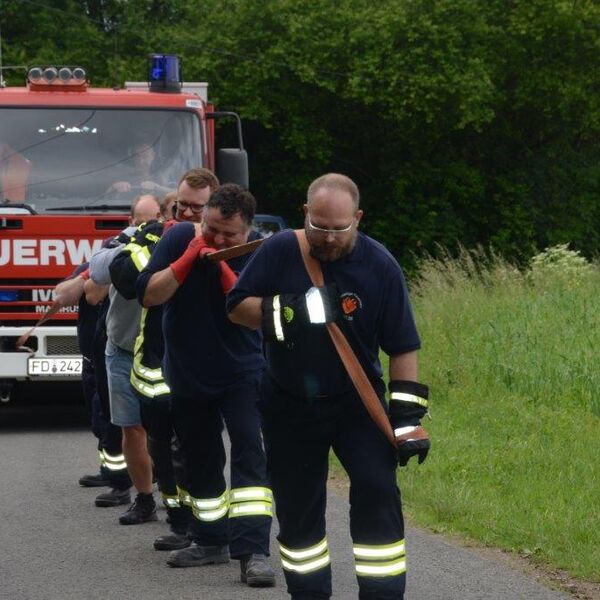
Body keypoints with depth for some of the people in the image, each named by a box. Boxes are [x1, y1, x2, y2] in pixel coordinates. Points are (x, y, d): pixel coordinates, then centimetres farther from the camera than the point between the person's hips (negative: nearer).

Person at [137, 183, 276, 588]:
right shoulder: (180, 238, -9)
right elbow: (149, 295, -15)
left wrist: (224, 269, -31)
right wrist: (189, 258, -25)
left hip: (242, 374, -3)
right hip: (188, 375, 3)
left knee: (250, 453, -17)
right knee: (201, 462, 13)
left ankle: (253, 551, -22)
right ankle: (212, 542, 29)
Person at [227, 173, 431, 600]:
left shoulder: (379, 266, -11)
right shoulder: (280, 251, -10)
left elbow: (403, 347, -6)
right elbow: (237, 307, -8)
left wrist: (407, 415, -10)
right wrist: (290, 312, -25)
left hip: (357, 401, -1)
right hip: (289, 405, 1)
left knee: (377, 491, -15)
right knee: (297, 504, 9)